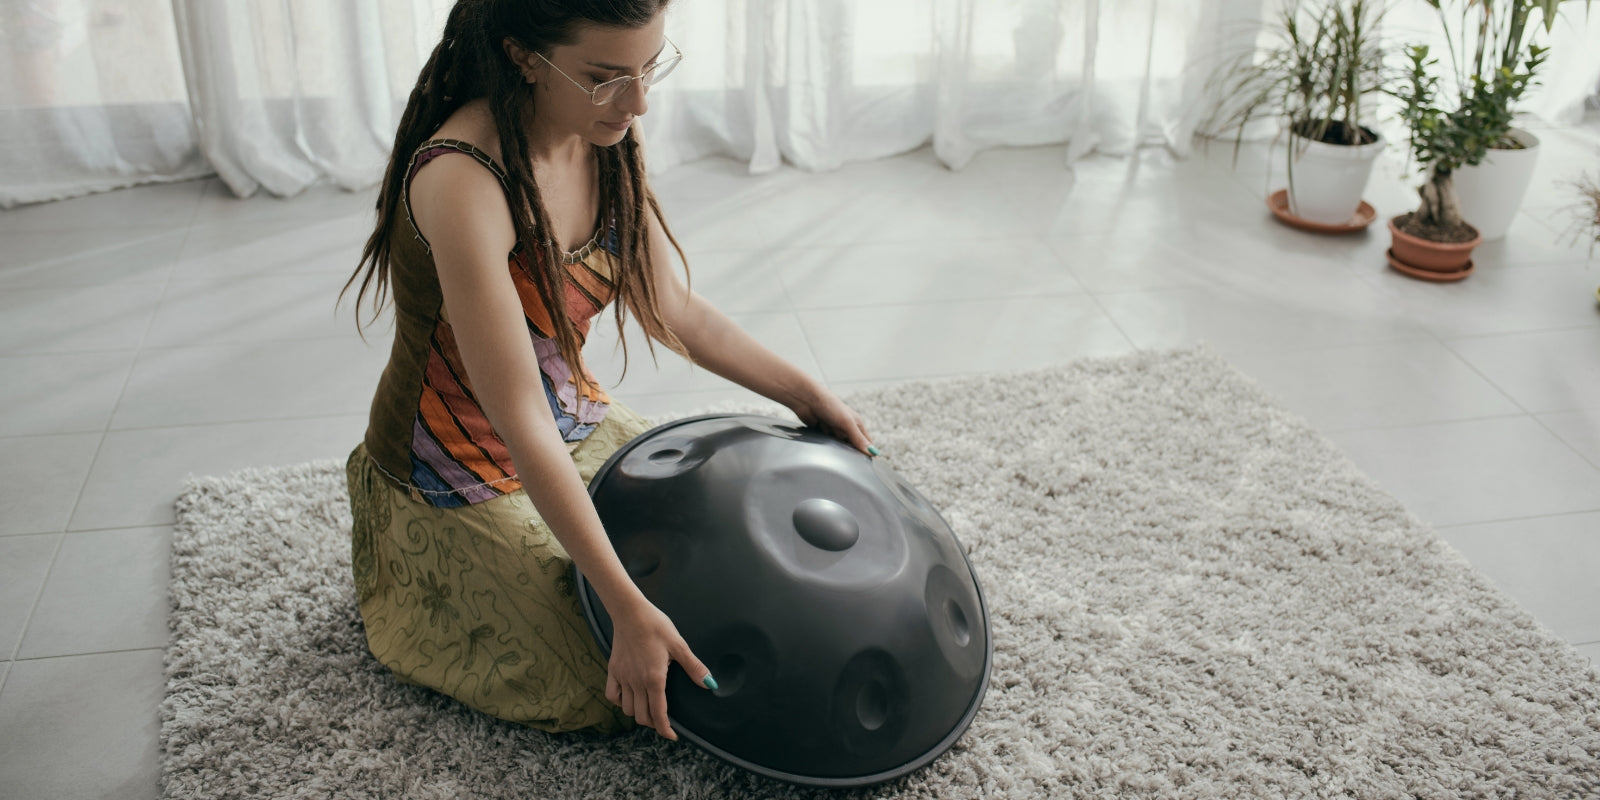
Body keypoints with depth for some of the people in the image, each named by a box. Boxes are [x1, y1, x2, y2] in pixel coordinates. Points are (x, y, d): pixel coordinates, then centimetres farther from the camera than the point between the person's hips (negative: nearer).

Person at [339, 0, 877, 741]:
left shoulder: (604, 139, -9)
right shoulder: (462, 184, -34)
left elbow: (673, 308, 3)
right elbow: (522, 428, -34)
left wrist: (805, 392, 0)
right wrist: (630, 611, -33)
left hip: (576, 422, 7)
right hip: (465, 477, -7)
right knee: (617, 695, -10)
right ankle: (408, 578, 12)